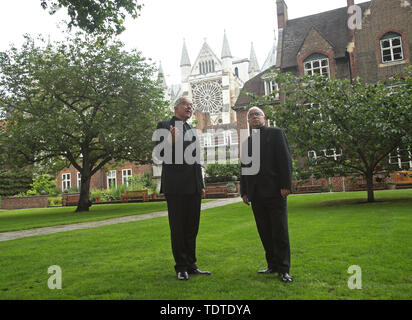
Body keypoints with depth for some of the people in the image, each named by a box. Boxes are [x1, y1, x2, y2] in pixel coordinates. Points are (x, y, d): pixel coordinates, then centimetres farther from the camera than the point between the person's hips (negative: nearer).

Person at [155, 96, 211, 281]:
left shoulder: (192, 130, 20)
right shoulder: (164, 126, 0)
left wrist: (201, 184, 17)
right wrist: (171, 142, -27)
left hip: (193, 186, 7)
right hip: (176, 186, -6)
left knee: (192, 227, 12)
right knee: (178, 228, 2)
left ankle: (190, 265, 23)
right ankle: (181, 267, 14)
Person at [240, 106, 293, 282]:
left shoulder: (276, 133, 4)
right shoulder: (246, 142, 18)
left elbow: (285, 160, -4)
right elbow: (244, 167, 19)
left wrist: (285, 185, -12)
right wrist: (244, 191, 12)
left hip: (274, 191, -5)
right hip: (256, 195, 5)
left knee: (280, 231, -2)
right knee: (264, 232, 8)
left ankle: (283, 269, 5)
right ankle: (272, 265, 18)